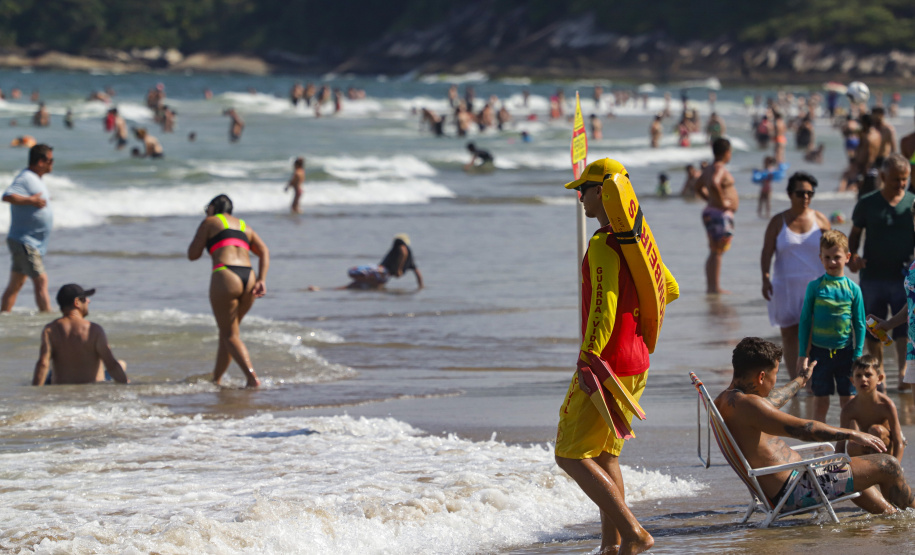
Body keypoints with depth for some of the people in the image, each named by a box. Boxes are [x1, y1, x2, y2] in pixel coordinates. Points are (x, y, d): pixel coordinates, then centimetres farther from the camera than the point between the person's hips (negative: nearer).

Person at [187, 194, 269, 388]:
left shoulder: (209, 223, 11)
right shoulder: (244, 226, 26)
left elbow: (193, 255, 9)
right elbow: (264, 252, 11)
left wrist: (199, 237, 27)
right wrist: (262, 280, 2)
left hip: (225, 278, -6)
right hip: (248, 278, 6)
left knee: (230, 335, -1)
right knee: (226, 332, 21)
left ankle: (252, 377, -20)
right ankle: (216, 378, 28)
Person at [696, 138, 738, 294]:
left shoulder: (709, 169, 15)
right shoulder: (720, 169, -15)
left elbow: (699, 187, 29)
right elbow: (714, 184, -36)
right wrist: (721, 201, -24)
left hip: (712, 213, 10)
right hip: (721, 214, -10)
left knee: (715, 253, 13)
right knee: (717, 252, -10)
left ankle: (711, 286, 16)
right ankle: (714, 287, -11)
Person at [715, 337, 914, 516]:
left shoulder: (722, 401, 10)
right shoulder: (746, 404, -23)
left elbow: (768, 403, 31)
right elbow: (803, 429, -25)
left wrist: (800, 381, 47)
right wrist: (852, 434, -14)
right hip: (795, 492, -11)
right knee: (888, 466, 1)